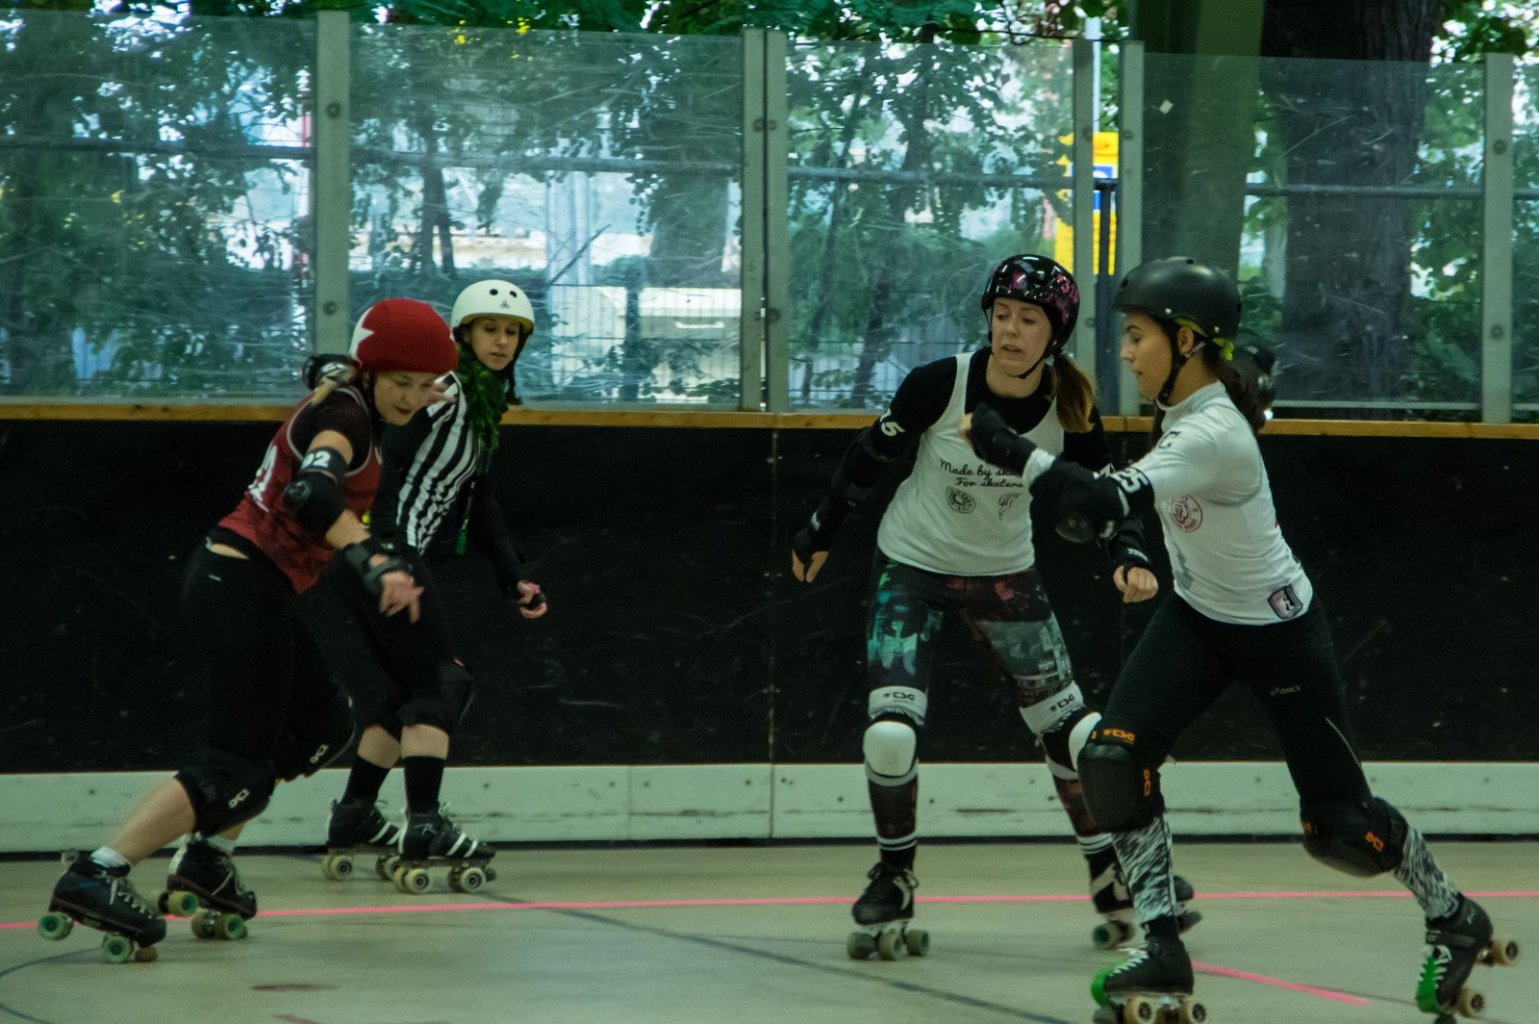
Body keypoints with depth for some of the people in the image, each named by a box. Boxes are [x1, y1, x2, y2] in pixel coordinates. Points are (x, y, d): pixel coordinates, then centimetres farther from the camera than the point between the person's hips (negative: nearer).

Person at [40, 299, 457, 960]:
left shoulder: (347, 408, 16)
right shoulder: (344, 411, -13)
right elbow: (311, 493, -31)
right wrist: (374, 563, -41)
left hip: (233, 579, 10)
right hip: (242, 583, -10)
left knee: (323, 724, 21)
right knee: (241, 767, -12)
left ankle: (207, 855, 19)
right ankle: (96, 875, -21)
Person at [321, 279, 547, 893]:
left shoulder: (485, 404, 18)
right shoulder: (441, 388, -11)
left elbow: (479, 499, 22)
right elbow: (385, 462, -23)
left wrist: (513, 579, 18)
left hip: (410, 555, 10)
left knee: (416, 689, 13)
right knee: (441, 679, -14)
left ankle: (353, 822, 21)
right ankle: (423, 827, -19)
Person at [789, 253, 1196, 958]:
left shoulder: (1069, 405, -15)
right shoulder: (942, 383, -22)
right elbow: (872, 454, -6)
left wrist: (1128, 558, -24)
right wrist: (820, 533, 4)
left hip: (1004, 575, 2)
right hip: (911, 567, -2)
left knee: (1071, 729, 1)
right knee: (891, 734, -16)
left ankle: (1111, 876, 22)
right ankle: (894, 877, 9)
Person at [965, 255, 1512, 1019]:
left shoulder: (1210, 437, -33)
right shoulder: (1186, 398, -8)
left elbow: (1100, 506, -43)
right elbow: (1254, 372, 17)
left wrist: (1009, 448, -40)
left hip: (1279, 633, -8)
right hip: (1198, 617, 8)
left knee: (1337, 825, 2)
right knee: (1113, 755, -13)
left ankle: (1452, 919, 29)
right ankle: (1162, 949, -5)